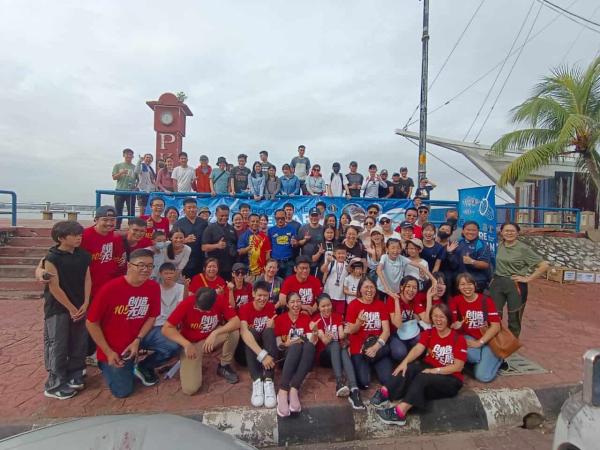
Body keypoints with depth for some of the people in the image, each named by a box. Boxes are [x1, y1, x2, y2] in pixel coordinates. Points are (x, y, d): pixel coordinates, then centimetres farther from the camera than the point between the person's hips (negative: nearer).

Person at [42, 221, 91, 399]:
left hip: (80, 307, 5)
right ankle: (55, 384, 15)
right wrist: (71, 309, -11)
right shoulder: (52, 258, -12)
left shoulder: (83, 255, 3)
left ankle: (74, 375, 28)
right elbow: (54, 288, -13)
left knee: (79, 344, 11)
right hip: (57, 308, -5)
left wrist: (85, 304, -4)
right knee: (58, 346, 1)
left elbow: (87, 279, 5)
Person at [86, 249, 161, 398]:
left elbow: (152, 317, -1)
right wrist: (108, 352, -13)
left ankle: (143, 367, 11)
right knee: (122, 391, 0)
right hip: (113, 348, -3)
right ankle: (106, 364, 30)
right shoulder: (110, 288, -25)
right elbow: (91, 323, -15)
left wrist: (137, 341, -15)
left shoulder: (154, 287, -13)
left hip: (138, 339, 3)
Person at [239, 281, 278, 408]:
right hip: (250, 345, -2)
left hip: (266, 342, 2)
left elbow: (272, 332, -4)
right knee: (252, 332, -33)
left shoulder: (271, 307, -3)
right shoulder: (245, 308, -16)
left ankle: (268, 381, -40)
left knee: (269, 331, -29)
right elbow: (244, 332, -33)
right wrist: (262, 354, -46)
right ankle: (257, 381, -44)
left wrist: (270, 326, -30)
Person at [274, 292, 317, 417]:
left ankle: (293, 390, -43)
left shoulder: (306, 318, 10)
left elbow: (312, 342, -1)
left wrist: (315, 332, -22)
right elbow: (278, 345, 1)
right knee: (297, 345, -36)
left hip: (304, 356, 2)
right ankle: (283, 392, -45)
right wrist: (287, 344, -20)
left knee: (309, 345, -34)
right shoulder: (280, 319, 4)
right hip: (287, 354, -2)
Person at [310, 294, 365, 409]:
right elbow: (325, 341, -15)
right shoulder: (316, 319, -4)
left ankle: (354, 389, -52)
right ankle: (339, 382, -51)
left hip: (338, 352, 2)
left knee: (343, 348, -34)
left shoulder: (338, 316, 7)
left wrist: (344, 334, -28)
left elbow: (341, 336, -7)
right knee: (335, 344, -34)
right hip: (324, 354, -2)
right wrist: (327, 337, -35)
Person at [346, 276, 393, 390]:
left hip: (378, 348, 2)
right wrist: (359, 322, -24)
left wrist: (376, 347, -19)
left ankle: (374, 366, 14)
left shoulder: (380, 304, 4)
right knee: (364, 382, -17)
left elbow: (386, 330, -4)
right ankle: (362, 367, 15)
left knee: (388, 380, -15)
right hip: (359, 348, -2)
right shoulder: (353, 304, -4)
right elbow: (350, 331, -3)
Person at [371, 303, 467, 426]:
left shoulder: (458, 339, -9)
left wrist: (435, 371, -24)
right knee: (411, 367, -28)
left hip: (451, 379, -4)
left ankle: (400, 411, -46)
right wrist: (405, 361, -30)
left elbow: (458, 366, -14)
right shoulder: (428, 333, 5)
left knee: (423, 377, -33)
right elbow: (418, 349, -12)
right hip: (430, 369, 4)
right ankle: (384, 392, -38)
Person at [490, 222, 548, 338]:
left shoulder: (523, 248, -10)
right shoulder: (500, 246, 4)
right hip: (497, 283, 4)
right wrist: (495, 277, 8)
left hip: (516, 285, -4)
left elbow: (544, 265, -12)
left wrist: (528, 279, -13)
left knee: (514, 318, 10)